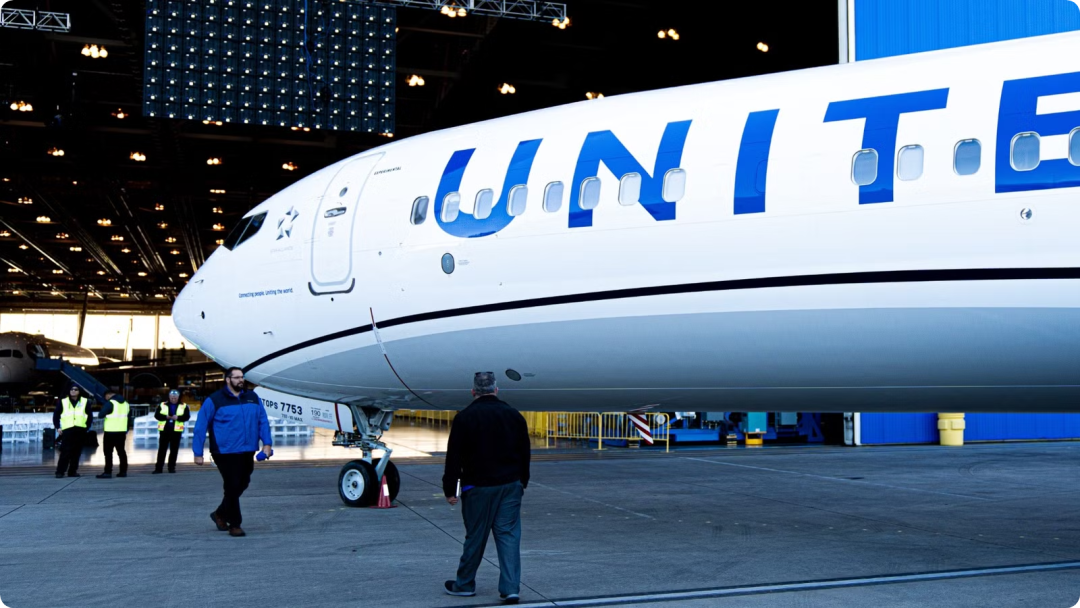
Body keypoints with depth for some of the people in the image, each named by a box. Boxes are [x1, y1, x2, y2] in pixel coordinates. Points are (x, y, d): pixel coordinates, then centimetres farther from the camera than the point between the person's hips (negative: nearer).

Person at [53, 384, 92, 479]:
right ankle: (60, 471, -7)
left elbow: (90, 416, 12)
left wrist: (87, 427, 4)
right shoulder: (63, 402, 9)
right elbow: (56, 415, 11)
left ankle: (72, 471, 11)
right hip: (67, 430, -2)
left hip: (80, 431, 2)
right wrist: (58, 427, 2)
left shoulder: (85, 402, 10)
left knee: (77, 452, 4)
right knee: (65, 452, -10)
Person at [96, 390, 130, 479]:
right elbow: (128, 418, 17)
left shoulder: (110, 403, -11)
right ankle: (123, 471, 12)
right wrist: (127, 430, 22)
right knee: (121, 451, 12)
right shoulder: (125, 403, 13)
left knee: (108, 452, -3)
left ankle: (108, 472, -8)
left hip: (111, 431, -7)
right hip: (122, 431, 7)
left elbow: (101, 415, -15)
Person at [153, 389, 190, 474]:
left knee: (174, 450, 4)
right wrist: (166, 417, -17)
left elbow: (187, 416, -2)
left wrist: (178, 417, -19)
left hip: (176, 431, 0)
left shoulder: (183, 406, 7)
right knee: (162, 450, 0)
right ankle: (158, 468, 2)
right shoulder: (162, 405, 9)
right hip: (164, 431, 0)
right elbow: (157, 415, 1)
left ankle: (172, 467, 11)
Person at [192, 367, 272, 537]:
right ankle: (235, 525, 8)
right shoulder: (214, 401, -3)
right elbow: (200, 427, -1)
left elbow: (263, 421, 10)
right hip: (225, 453, -5)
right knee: (233, 487, -5)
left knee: (242, 485, 13)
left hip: (247, 453, 5)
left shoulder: (252, 398, 11)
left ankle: (220, 514, 34)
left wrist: (267, 443, -1)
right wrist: (198, 453, -3)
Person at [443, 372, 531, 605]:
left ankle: (464, 584, 22)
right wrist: (522, 482, 24)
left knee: (475, 536, 7)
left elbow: (454, 457, -6)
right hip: (511, 486, 3)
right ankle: (510, 588, -3)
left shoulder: (465, 417, -5)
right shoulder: (514, 415, 6)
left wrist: (450, 489, -1)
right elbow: (525, 454, 14)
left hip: (478, 487, -3)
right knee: (509, 535, 3)